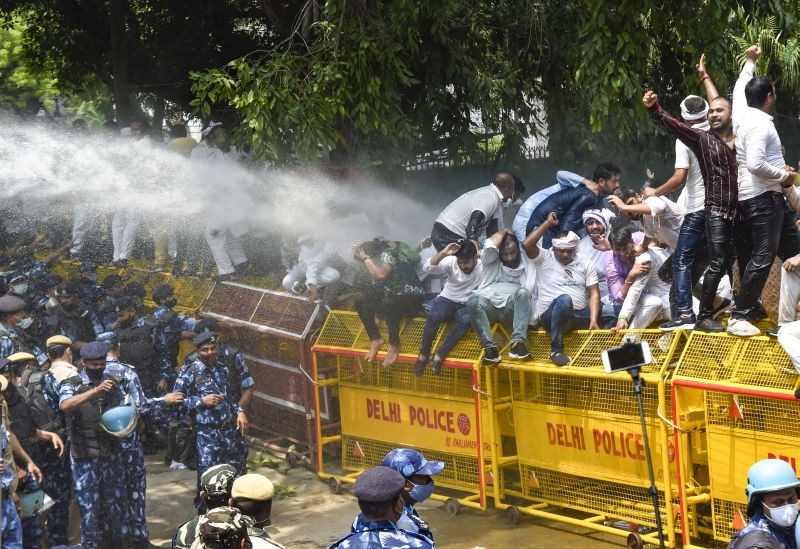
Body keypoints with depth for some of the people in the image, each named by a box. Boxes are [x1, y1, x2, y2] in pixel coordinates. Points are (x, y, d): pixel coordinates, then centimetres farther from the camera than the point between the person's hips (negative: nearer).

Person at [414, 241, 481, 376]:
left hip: (467, 305, 0)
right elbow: (427, 268, -21)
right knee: (434, 315, -34)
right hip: (447, 300, 0)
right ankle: (423, 354, -18)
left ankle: (439, 355, -30)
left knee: (466, 320, -36)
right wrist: (443, 253, -34)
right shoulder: (451, 262, -10)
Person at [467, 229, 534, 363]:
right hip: (489, 303, 0)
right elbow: (489, 246, -4)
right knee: (473, 301, -34)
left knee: (523, 292, -34)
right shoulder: (492, 261, 19)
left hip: (511, 307, 0)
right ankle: (490, 347, -41)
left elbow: (529, 288, 4)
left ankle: (517, 343, -46)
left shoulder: (525, 263, 17)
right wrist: (503, 232, 12)